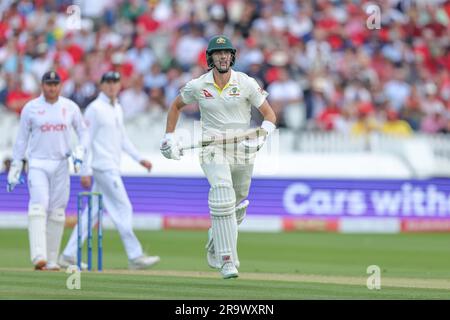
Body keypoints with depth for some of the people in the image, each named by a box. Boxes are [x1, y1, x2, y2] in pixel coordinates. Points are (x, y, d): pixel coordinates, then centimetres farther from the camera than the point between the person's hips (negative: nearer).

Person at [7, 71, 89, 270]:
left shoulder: (70, 107, 5)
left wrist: (79, 152, -6)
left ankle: (52, 260, 8)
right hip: (37, 164, -2)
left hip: (61, 165, 2)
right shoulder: (30, 108, 1)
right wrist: (15, 168, 3)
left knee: (57, 212, 2)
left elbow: (83, 132, 13)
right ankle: (38, 256, -27)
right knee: (38, 206, -18)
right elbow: (22, 138, 6)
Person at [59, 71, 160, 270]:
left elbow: (122, 138, 25)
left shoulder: (117, 109, 16)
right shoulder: (95, 108, -10)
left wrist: (139, 158, 17)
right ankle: (135, 256, -5)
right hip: (103, 167, -9)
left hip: (112, 168, 9)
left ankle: (69, 256, 10)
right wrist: (85, 171, -17)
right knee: (123, 208, -8)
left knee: (93, 212, 8)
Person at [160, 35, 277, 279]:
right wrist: (169, 137, 10)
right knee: (223, 201, -22)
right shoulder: (197, 86, -2)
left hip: (243, 150, 2)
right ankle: (227, 260, -20)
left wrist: (261, 135, -21)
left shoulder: (246, 83, -4)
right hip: (213, 151, -2)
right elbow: (176, 105, 17)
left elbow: (270, 115, -2)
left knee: (237, 206, 15)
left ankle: (215, 244, 43)